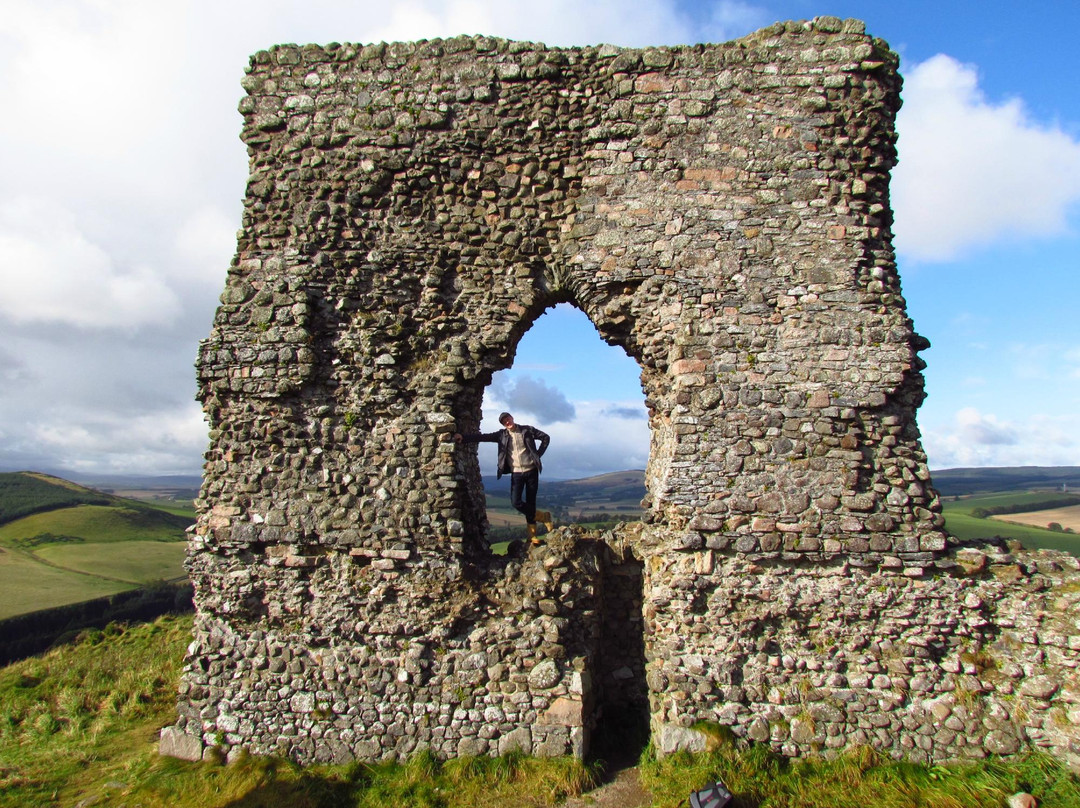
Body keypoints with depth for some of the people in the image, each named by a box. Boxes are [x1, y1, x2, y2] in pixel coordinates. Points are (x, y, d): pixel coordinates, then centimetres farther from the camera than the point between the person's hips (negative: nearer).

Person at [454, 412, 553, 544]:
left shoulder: (527, 430, 1)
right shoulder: (502, 434, 4)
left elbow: (545, 438, 8)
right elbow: (483, 436, -6)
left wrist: (538, 455, 0)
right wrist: (464, 438, -19)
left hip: (531, 471, -1)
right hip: (516, 473, 1)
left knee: (530, 502, 2)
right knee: (516, 502, -12)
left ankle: (532, 534, 11)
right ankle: (542, 516, 8)